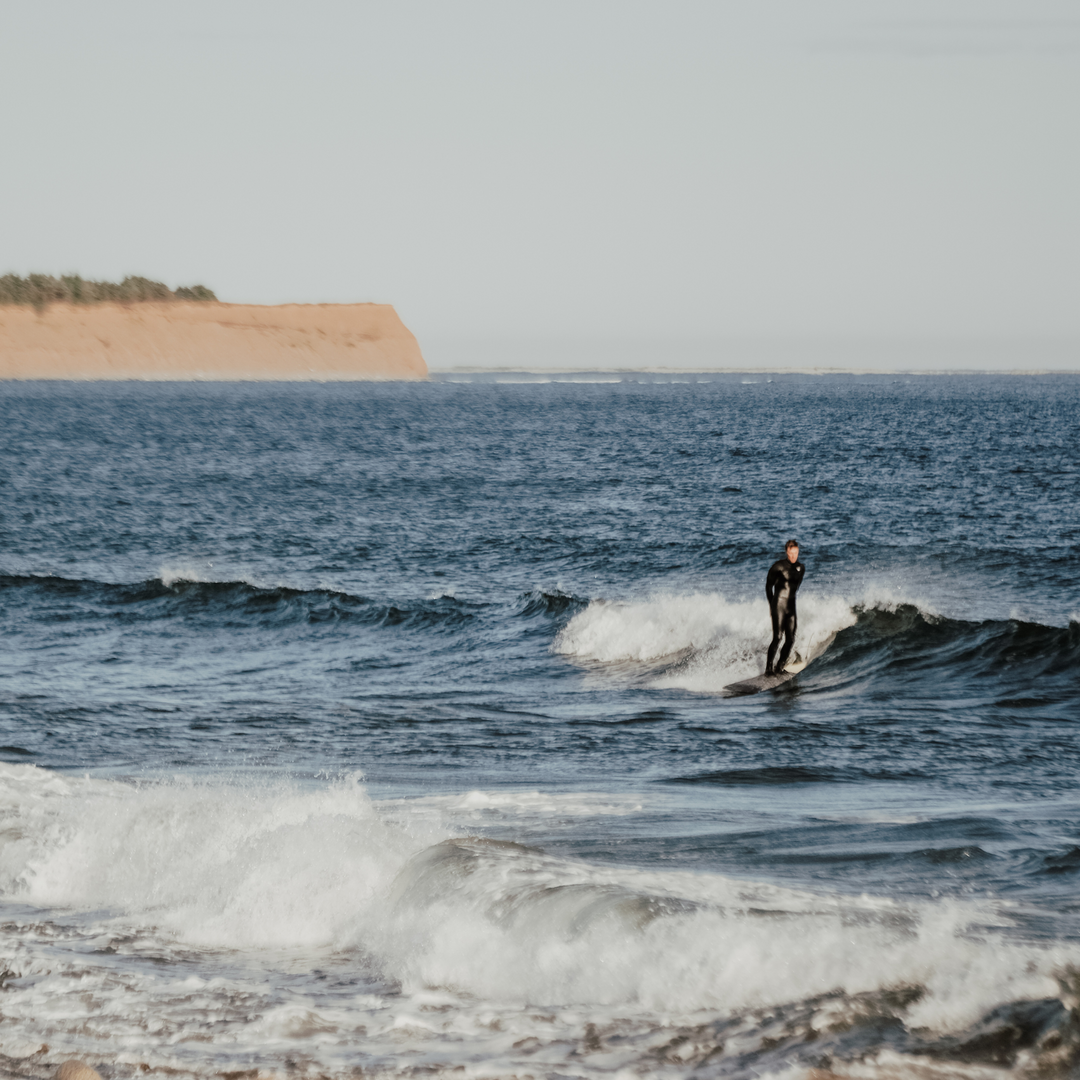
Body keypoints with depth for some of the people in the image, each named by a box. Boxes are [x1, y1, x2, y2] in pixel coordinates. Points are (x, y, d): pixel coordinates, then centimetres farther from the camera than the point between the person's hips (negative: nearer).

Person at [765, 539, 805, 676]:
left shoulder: (801, 568, 9)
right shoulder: (778, 566, -7)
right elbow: (768, 586, 1)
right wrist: (772, 604, 1)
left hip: (792, 605, 6)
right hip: (779, 603, -6)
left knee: (790, 639, 0)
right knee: (777, 637, -13)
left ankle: (779, 668, 9)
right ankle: (768, 668, -7)